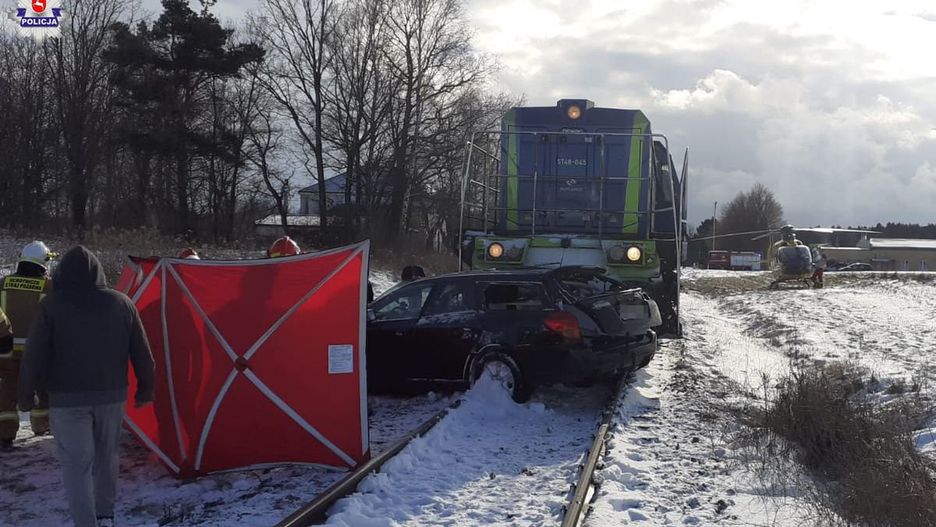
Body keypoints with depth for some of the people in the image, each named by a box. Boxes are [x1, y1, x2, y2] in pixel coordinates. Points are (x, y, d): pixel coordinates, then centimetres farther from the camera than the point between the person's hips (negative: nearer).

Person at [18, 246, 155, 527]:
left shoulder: (51, 306, -9)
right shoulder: (122, 303, 0)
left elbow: (34, 356, -6)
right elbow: (142, 354, 5)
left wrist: (26, 394, 6)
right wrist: (145, 388, 17)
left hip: (67, 399, -3)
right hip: (112, 395, 4)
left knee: (76, 465, 1)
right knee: (106, 455, 20)